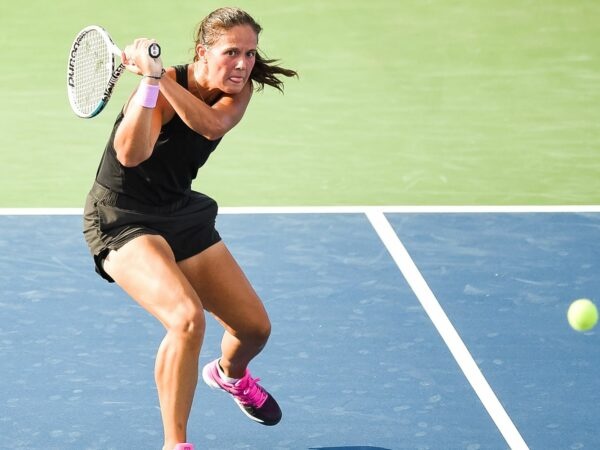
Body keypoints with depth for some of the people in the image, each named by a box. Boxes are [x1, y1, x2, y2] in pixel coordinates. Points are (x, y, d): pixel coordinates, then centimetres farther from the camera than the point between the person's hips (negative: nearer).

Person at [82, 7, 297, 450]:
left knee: (255, 327, 12)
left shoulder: (239, 90, -6)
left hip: (182, 216, 7)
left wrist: (162, 77, -44)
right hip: (121, 219, -7)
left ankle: (230, 375, 49)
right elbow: (131, 154, -43)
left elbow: (213, 124, -31)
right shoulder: (164, 88, -25)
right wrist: (150, 79, -52)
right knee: (187, 318, -31)